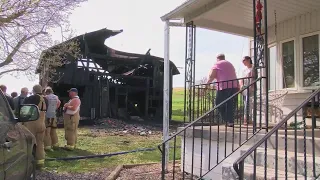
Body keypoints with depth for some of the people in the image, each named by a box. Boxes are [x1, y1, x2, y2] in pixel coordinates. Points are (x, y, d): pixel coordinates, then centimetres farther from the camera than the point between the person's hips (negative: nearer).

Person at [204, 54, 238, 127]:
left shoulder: (217, 64, 5)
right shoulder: (230, 64, 26)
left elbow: (211, 76, -4)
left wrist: (207, 83, 7)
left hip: (224, 86, -7)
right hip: (235, 86, 7)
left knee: (219, 104, 0)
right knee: (231, 105, 8)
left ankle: (227, 121, -6)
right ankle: (230, 121, 6)